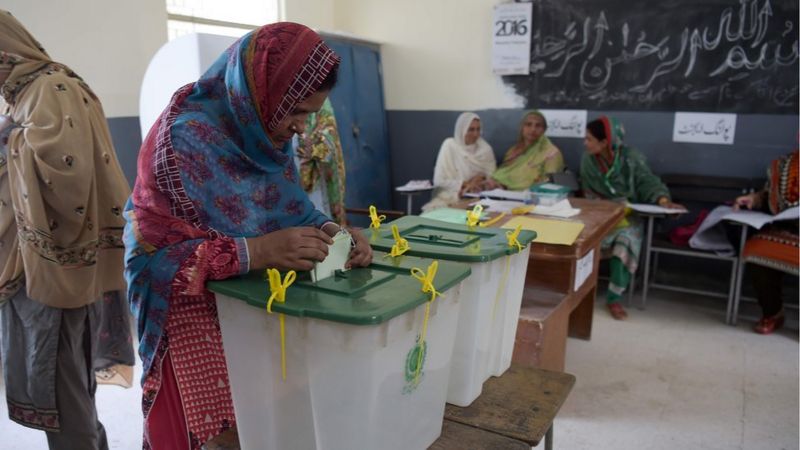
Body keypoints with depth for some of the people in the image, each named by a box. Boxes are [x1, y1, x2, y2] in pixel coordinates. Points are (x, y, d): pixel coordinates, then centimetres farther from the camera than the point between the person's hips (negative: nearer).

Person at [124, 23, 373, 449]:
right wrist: (255, 251, -33)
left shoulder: (268, 132, 0)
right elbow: (150, 252, -24)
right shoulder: (182, 139, -22)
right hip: (198, 320, -6)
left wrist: (328, 231, -14)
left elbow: (292, 207, 7)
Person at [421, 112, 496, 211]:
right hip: (450, 196, -2)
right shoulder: (449, 145, -4)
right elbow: (439, 180, -8)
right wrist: (465, 184, -16)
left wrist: (483, 178, -15)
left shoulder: (485, 148, 5)